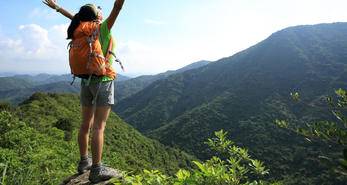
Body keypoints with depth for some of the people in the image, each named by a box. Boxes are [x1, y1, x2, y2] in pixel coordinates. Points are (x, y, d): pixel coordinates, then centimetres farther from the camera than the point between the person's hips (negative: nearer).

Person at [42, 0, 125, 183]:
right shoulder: (103, 28, -6)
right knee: (99, 127, -8)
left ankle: (84, 162, 22)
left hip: (86, 82, 7)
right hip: (103, 81, -7)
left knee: (86, 124, 11)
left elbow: (74, 18, 27)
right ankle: (96, 170, -5)